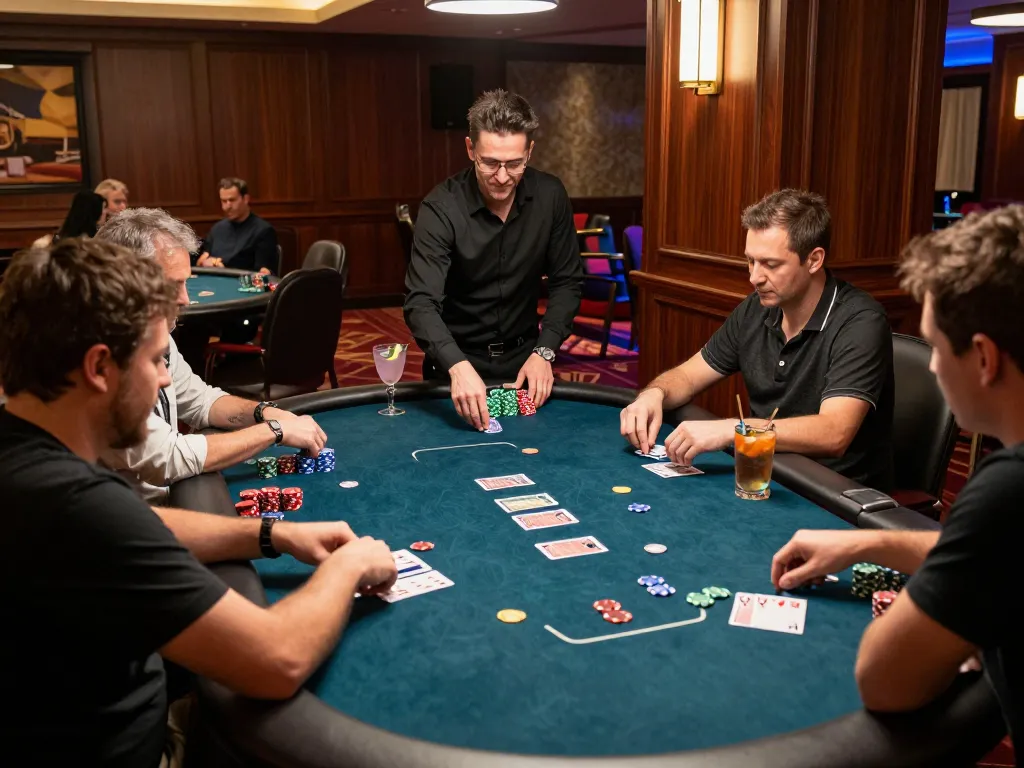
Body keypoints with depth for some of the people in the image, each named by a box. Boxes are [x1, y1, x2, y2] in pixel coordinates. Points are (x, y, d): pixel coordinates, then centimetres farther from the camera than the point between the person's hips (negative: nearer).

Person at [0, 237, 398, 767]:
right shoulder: (73, 505, -34)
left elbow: (134, 531, 14)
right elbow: (279, 663, -32)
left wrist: (273, 535, 2)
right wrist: (346, 566, -13)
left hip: (52, 725, 8)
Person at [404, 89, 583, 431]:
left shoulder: (550, 196, -9)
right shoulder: (442, 208, -19)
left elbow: (567, 281, -1)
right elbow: (421, 303, -27)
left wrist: (544, 351, -15)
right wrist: (458, 367, -44)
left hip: (523, 356, 3)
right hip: (457, 359, -2)